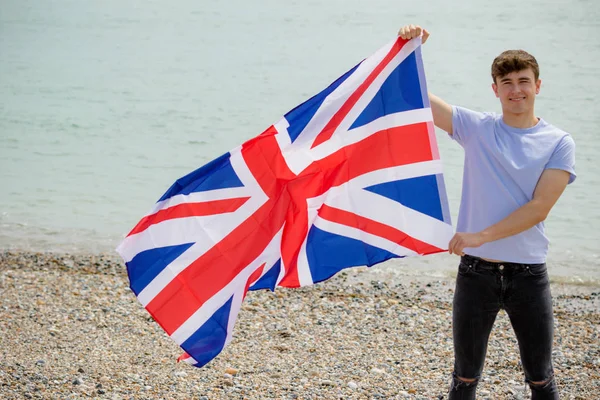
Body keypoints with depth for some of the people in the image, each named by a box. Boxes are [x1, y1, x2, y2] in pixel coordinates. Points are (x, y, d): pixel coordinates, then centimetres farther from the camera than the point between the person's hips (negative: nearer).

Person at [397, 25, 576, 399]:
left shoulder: (559, 143, -3)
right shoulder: (476, 127, 2)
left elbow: (539, 208, -12)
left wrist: (482, 236, -18)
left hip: (529, 274, -1)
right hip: (477, 271, 1)